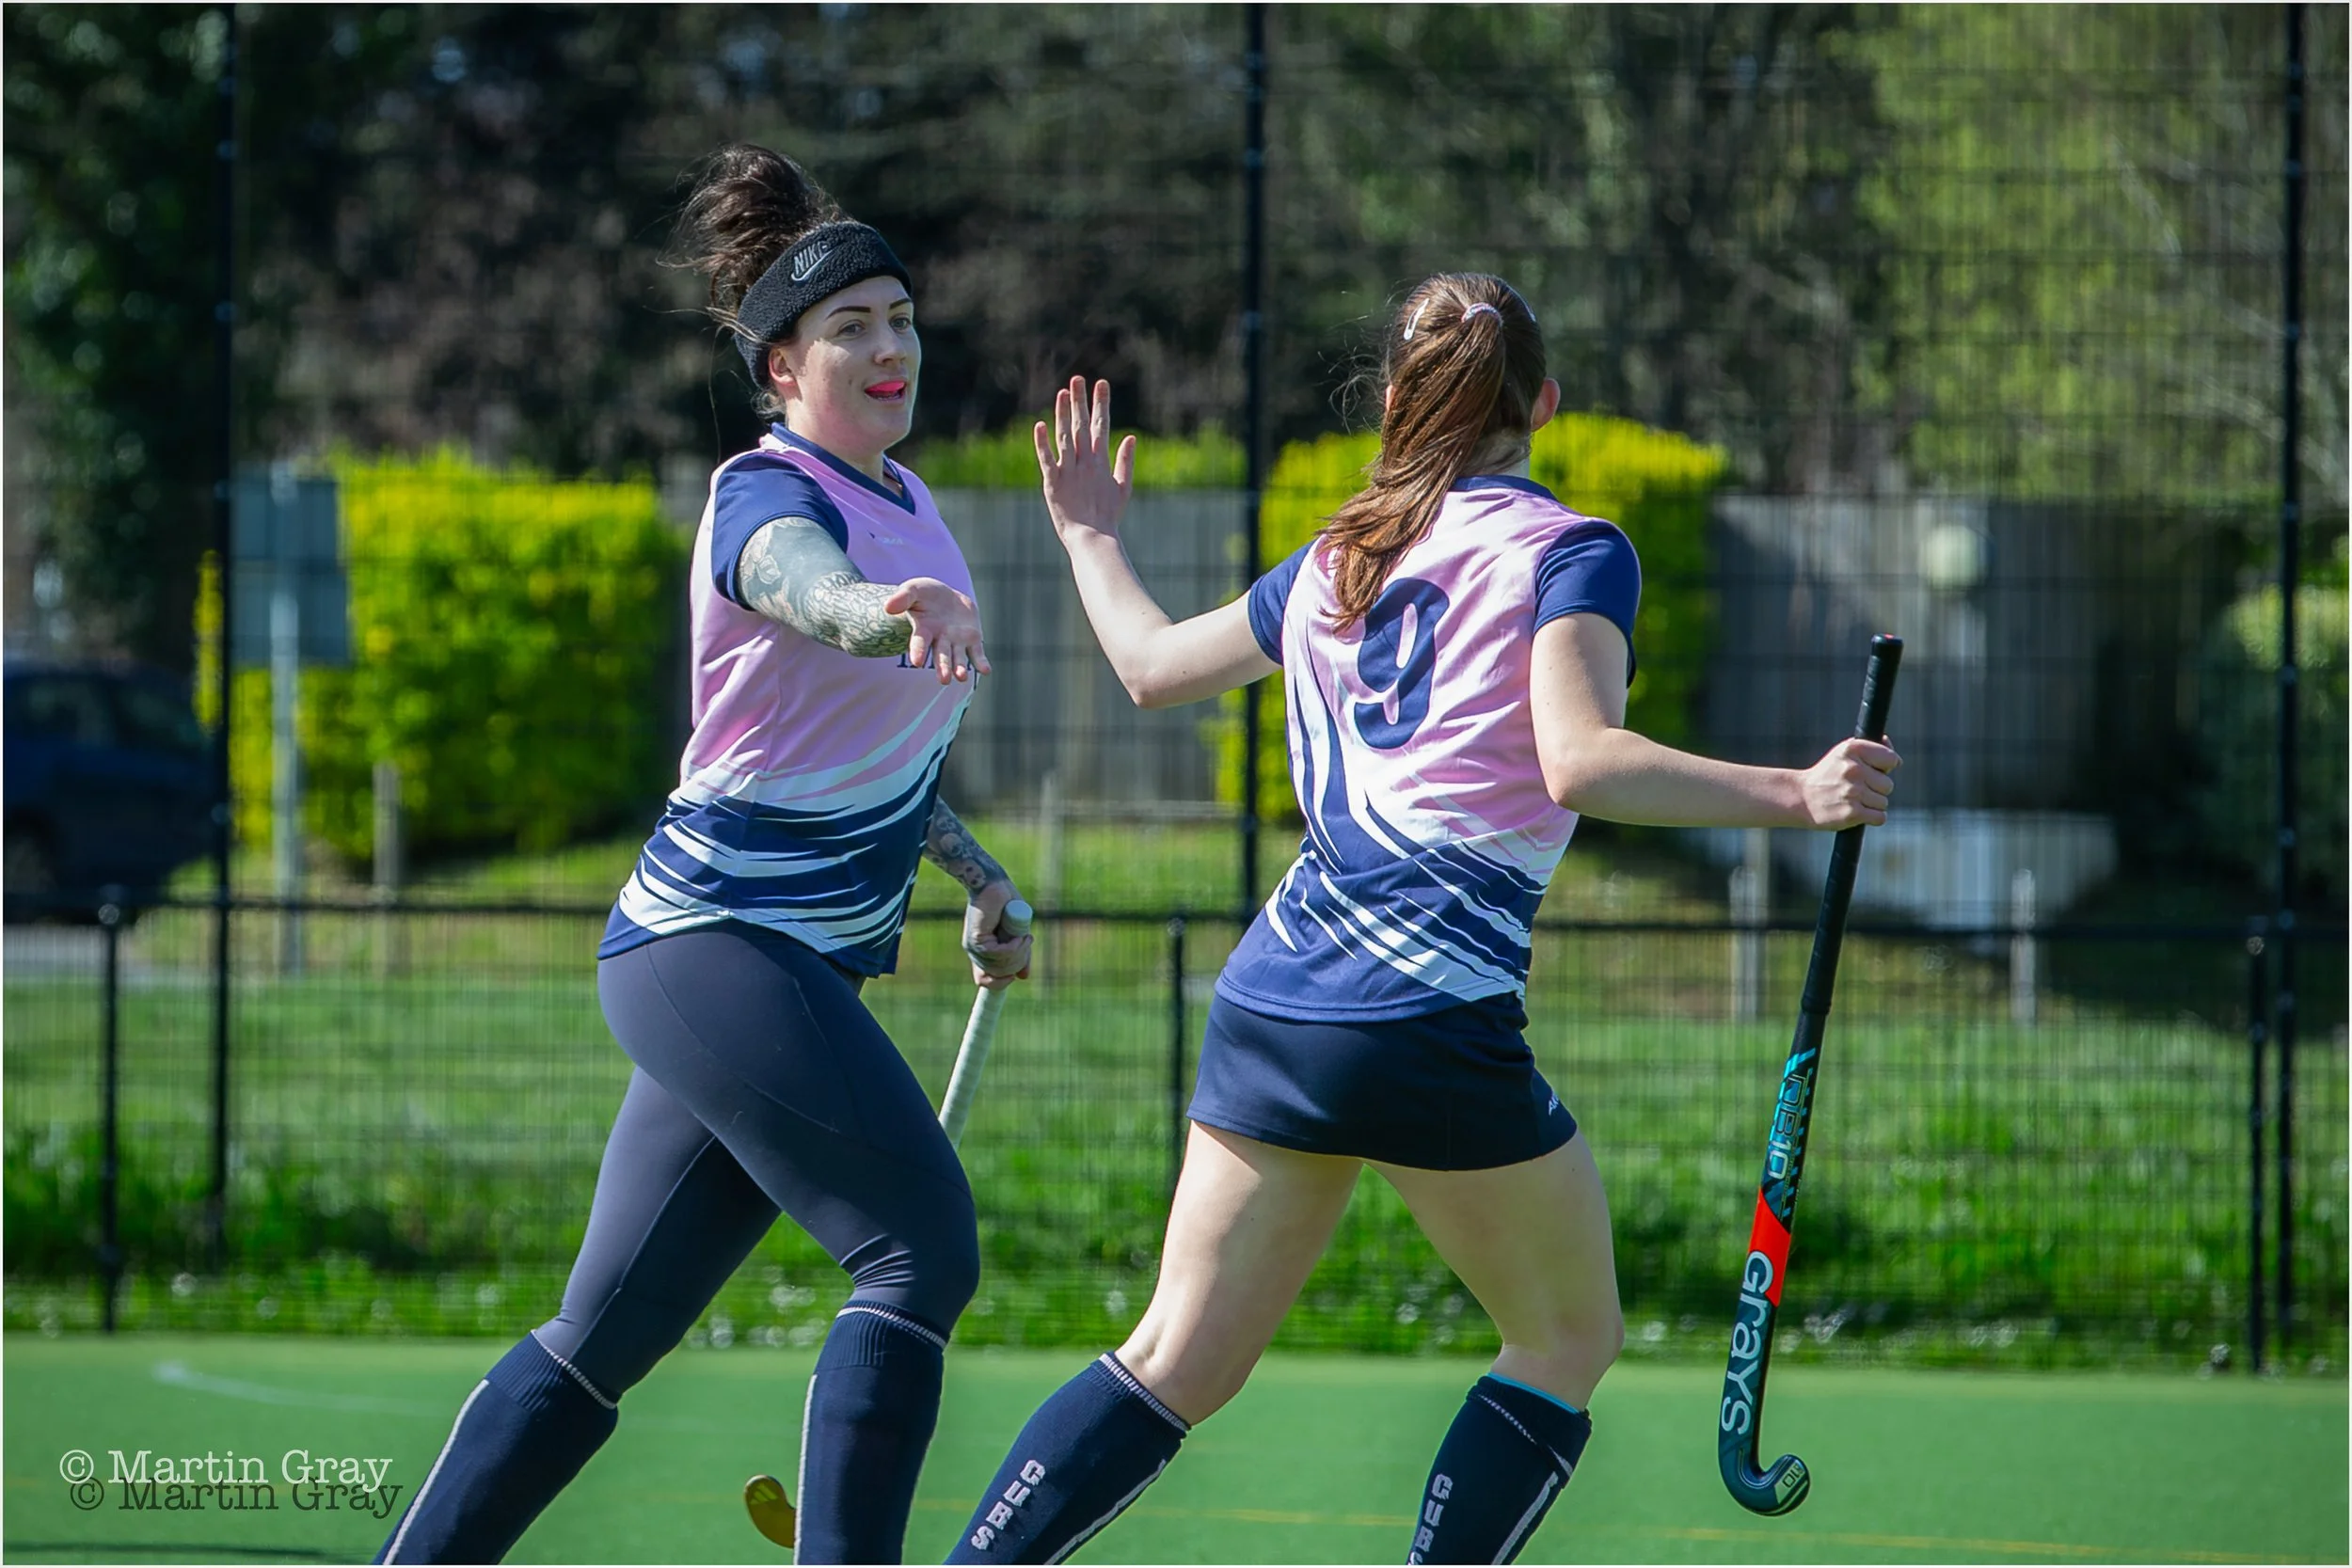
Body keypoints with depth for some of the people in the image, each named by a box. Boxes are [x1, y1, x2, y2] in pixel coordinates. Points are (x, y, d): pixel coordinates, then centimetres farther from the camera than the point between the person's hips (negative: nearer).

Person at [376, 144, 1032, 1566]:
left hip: (786, 967, 9)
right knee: (924, 1251, -20)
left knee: (610, 1329, 8)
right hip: (722, 946, -9)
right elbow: (805, 588, -40)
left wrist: (981, 878, 32)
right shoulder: (766, 498, -13)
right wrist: (892, 612, -61)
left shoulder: (906, 499, 14)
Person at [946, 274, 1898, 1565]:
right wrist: (1794, 797, -22)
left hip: (1267, 1006, 6)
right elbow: (1579, 762, -17)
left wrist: (1089, 537, 49)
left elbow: (1150, 663, 31)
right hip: (1435, 1011, -6)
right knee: (1570, 1338, 12)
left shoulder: (1333, 561, 16)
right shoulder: (1569, 551, -1)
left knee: (1178, 1360, 10)